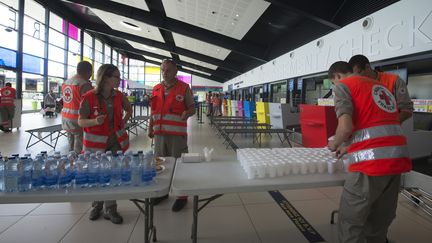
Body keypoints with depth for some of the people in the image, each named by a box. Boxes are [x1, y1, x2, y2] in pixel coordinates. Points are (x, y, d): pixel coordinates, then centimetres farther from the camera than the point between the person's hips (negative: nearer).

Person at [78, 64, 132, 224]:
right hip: (95, 143, -2)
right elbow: (80, 121, -9)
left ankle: (110, 209, 19)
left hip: (115, 142, 3)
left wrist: (123, 123, 4)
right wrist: (95, 121, -29)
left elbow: (129, 110, 18)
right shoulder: (89, 98, -12)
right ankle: (97, 205, 34)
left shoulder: (119, 96, 0)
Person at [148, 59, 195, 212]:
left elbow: (192, 108, 0)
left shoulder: (184, 88, -1)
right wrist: (150, 128, 14)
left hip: (177, 133, -5)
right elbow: (153, 111, 19)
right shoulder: (156, 89, 13)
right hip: (159, 132, 5)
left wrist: (187, 113, -22)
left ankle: (182, 196, 15)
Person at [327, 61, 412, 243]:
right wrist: (348, 147, 33)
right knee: (380, 221, 19)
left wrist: (335, 144, 7)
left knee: (350, 223, 5)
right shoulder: (380, 87, 25)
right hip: (398, 157, 8)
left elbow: (346, 127, -13)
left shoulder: (343, 85, 2)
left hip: (372, 161, -8)